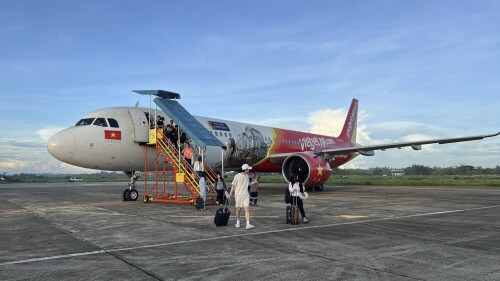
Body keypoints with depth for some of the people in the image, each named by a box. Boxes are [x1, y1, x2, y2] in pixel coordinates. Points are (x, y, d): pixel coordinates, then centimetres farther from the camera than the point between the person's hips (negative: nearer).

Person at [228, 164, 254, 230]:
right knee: (238, 209, 7)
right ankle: (237, 222, 26)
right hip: (238, 195, -4)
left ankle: (248, 224, -11)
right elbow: (233, 186, -5)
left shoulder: (246, 176, 10)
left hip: (245, 195, 4)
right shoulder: (237, 176, -9)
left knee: (247, 209, -7)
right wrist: (230, 195, -6)